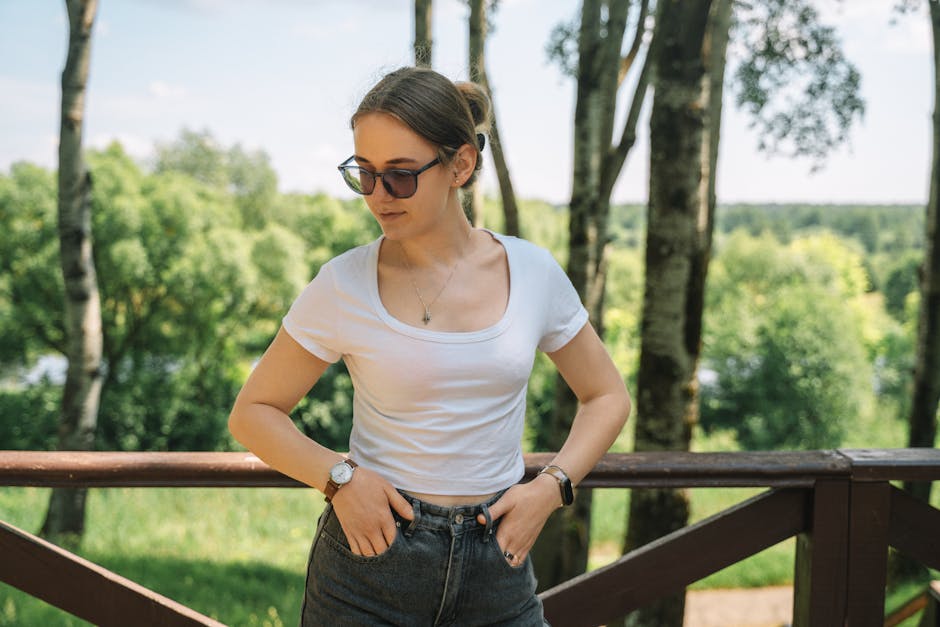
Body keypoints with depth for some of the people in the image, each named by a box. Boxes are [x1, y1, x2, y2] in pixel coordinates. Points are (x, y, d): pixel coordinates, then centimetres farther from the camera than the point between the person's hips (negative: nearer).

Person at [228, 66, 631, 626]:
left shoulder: (533, 273, -3)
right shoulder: (344, 285, -8)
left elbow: (607, 396, 9)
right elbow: (254, 413, 1)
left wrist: (550, 487, -6)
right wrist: (338, 476, -15)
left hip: (497, 575, 2)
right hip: (370, 565, -1)